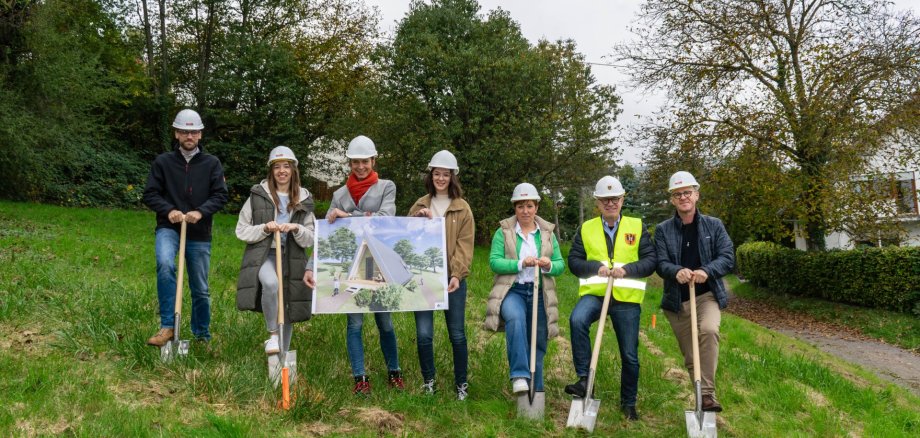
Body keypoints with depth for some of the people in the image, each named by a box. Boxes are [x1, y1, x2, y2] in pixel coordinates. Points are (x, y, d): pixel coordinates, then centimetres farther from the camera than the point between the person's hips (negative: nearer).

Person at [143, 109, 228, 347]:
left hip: (200, 234, 1)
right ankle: (168, 325, -24)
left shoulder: (212, 163, 3)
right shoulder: (163, 161, 2)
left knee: (200, 289, 10)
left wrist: (201, 212, -19)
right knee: (165, 265, -32)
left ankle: (202, 336, 29)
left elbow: (220, 195, -2)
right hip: (168, 228, -1)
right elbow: (150, 194, 2)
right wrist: (168, 210, -16)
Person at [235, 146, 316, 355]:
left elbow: (310, 240, 7)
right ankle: (272, 334, -17)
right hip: (263, 256, -3)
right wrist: (265, 228, -12)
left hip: (292, 260, 3)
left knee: (288, 313, 7)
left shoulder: (304, 200, 9)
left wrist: (296, 229, -13)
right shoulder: (258, 195, 3)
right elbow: (241, 231, 4)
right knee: (271, 283, -36)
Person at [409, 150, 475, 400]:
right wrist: (417, 220, -5)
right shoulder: (420, 205, 13)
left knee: (457, 334, 3)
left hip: (452, 278, -2)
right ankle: (428, 380, 19)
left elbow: (465, 245, -3)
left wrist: (457, 274, -16)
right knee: (423, 333, -1)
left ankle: (461, 382, 19)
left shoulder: (462, 208, 4)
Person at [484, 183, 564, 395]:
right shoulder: (503, 232, 3)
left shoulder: (547, 233, 12)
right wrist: (520, 264, -21)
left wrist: (549, 265, -14)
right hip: (512, 291, -3)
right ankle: (519, 376, -33)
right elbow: (494, 262, -8)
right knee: (516, 318, -35)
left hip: (540, 293, 4)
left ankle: (536, 392, 20)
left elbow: (561, 264, 9)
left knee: (538, 344, 6)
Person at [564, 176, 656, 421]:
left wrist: (627, 269, -17)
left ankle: (628, 403, 28)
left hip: (627, 299, 1)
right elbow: (574, 261, 4)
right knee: (577, 320, -33)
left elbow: (651, 260, 1)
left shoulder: (637, 227, 6)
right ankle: (584, 379, -23)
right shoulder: (586, 229, 8)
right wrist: (597, 267, -15)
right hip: (593, 293, 0)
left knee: (629, 355, 7)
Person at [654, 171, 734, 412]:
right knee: (690, 358, 7)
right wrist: (677, 272, -28)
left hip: (708, 295, -1)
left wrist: (706, 271, -24)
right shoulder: (663, 230, 5)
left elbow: (728, 257, -4)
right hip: (677, 301, 2)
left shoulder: (714, 225, 5)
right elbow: (661, 264, -4)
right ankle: (702, 400, 24)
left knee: (709, 330, -31)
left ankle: (707, 394, -27)